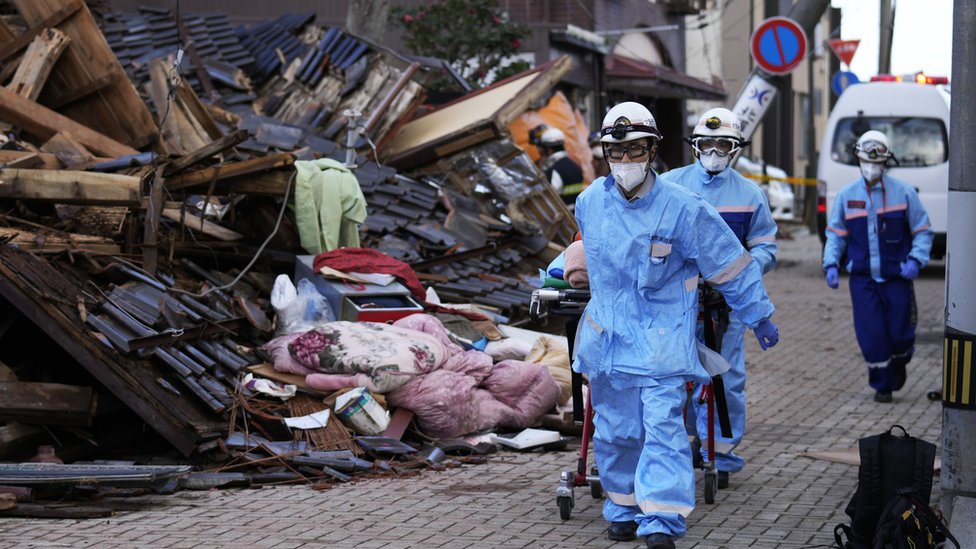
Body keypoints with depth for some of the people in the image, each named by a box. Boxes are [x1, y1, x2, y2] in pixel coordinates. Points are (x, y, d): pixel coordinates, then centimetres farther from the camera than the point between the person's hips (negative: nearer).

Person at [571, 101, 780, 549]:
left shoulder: (682, 208, -12)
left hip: (662, 339, -4)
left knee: (663, 427, -12)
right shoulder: (590, 203, 1)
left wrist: (759, 317, 4)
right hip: (607, 337, 4)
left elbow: (730, 264, -3)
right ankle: (623, 509, 26)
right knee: (614, 431, 9)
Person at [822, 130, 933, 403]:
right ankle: (883, 385, 15)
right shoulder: (846, 196, 4)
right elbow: (835, 234, 11)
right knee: (871, 335, -4)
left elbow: (923, 231, 3)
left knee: (900, 334, 3)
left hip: (897, 277, -1)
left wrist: (915, 260, -13)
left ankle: (898, 365, 37)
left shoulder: (904, 193, -2)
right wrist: (831, 264, -4)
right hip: (863, 278, 1)